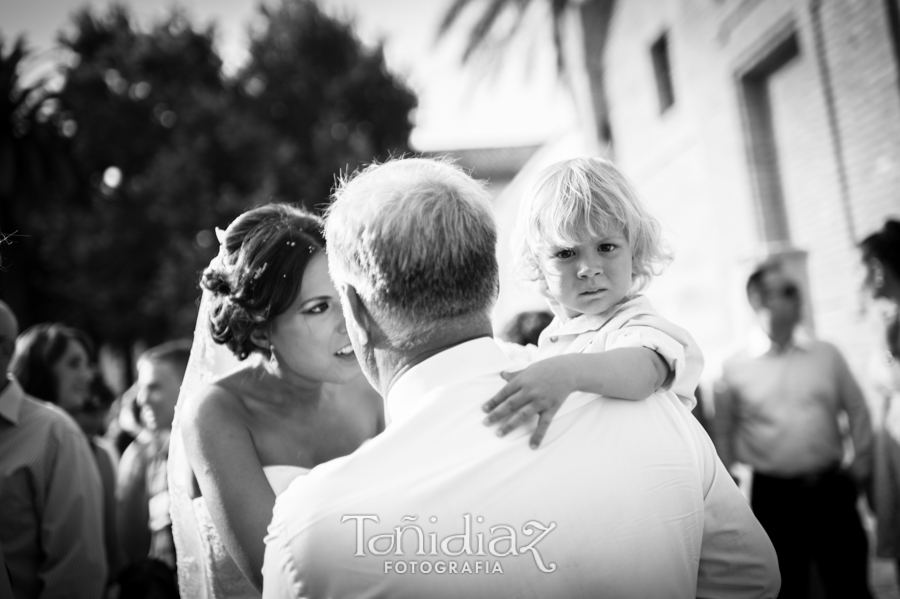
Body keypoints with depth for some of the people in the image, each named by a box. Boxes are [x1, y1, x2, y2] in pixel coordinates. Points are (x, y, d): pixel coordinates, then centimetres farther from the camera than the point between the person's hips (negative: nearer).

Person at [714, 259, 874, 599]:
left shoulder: (827, 355, 4)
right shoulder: (735, 368, -2)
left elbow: (857, 410, 11)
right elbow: (724, 432, 7)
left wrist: (861, 462, 7)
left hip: (831, 489, 2)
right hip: (773, 495, -1)